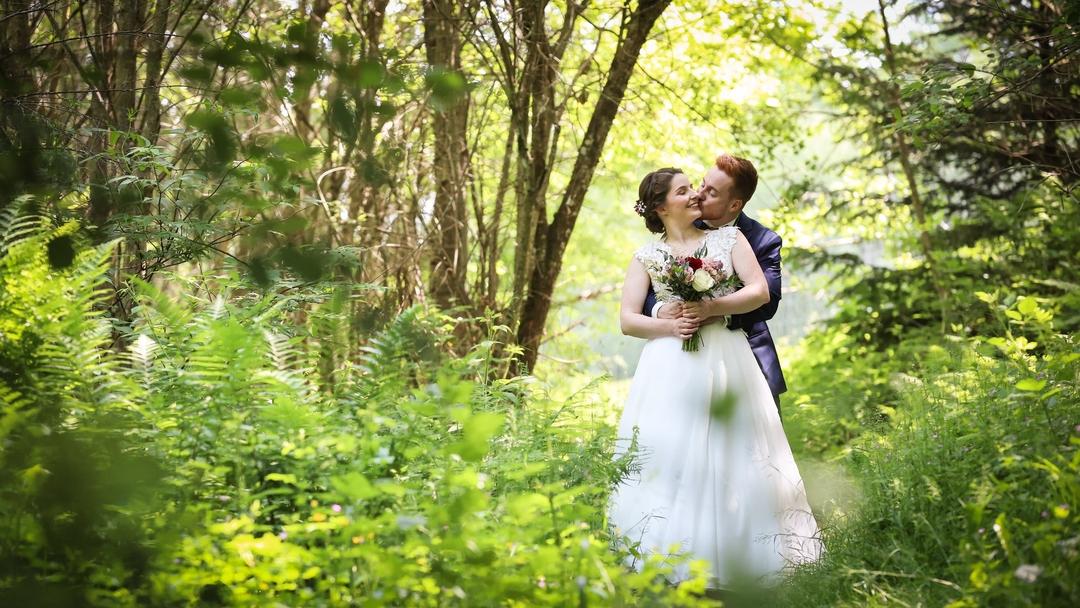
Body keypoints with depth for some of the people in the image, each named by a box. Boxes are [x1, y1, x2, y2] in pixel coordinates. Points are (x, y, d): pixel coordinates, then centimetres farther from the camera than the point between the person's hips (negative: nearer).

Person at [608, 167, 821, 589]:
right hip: (670, 367, 0)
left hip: (725, 360, 0)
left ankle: (729, 559, 5)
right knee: (668, 457, -7)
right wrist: (669, 326, -13)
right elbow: (627, 320, 4)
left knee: (731, 457, -2)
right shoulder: (646, 257, 11)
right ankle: (668, 563, -1)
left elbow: (760, 291, 1)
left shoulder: (728, 238, 12)